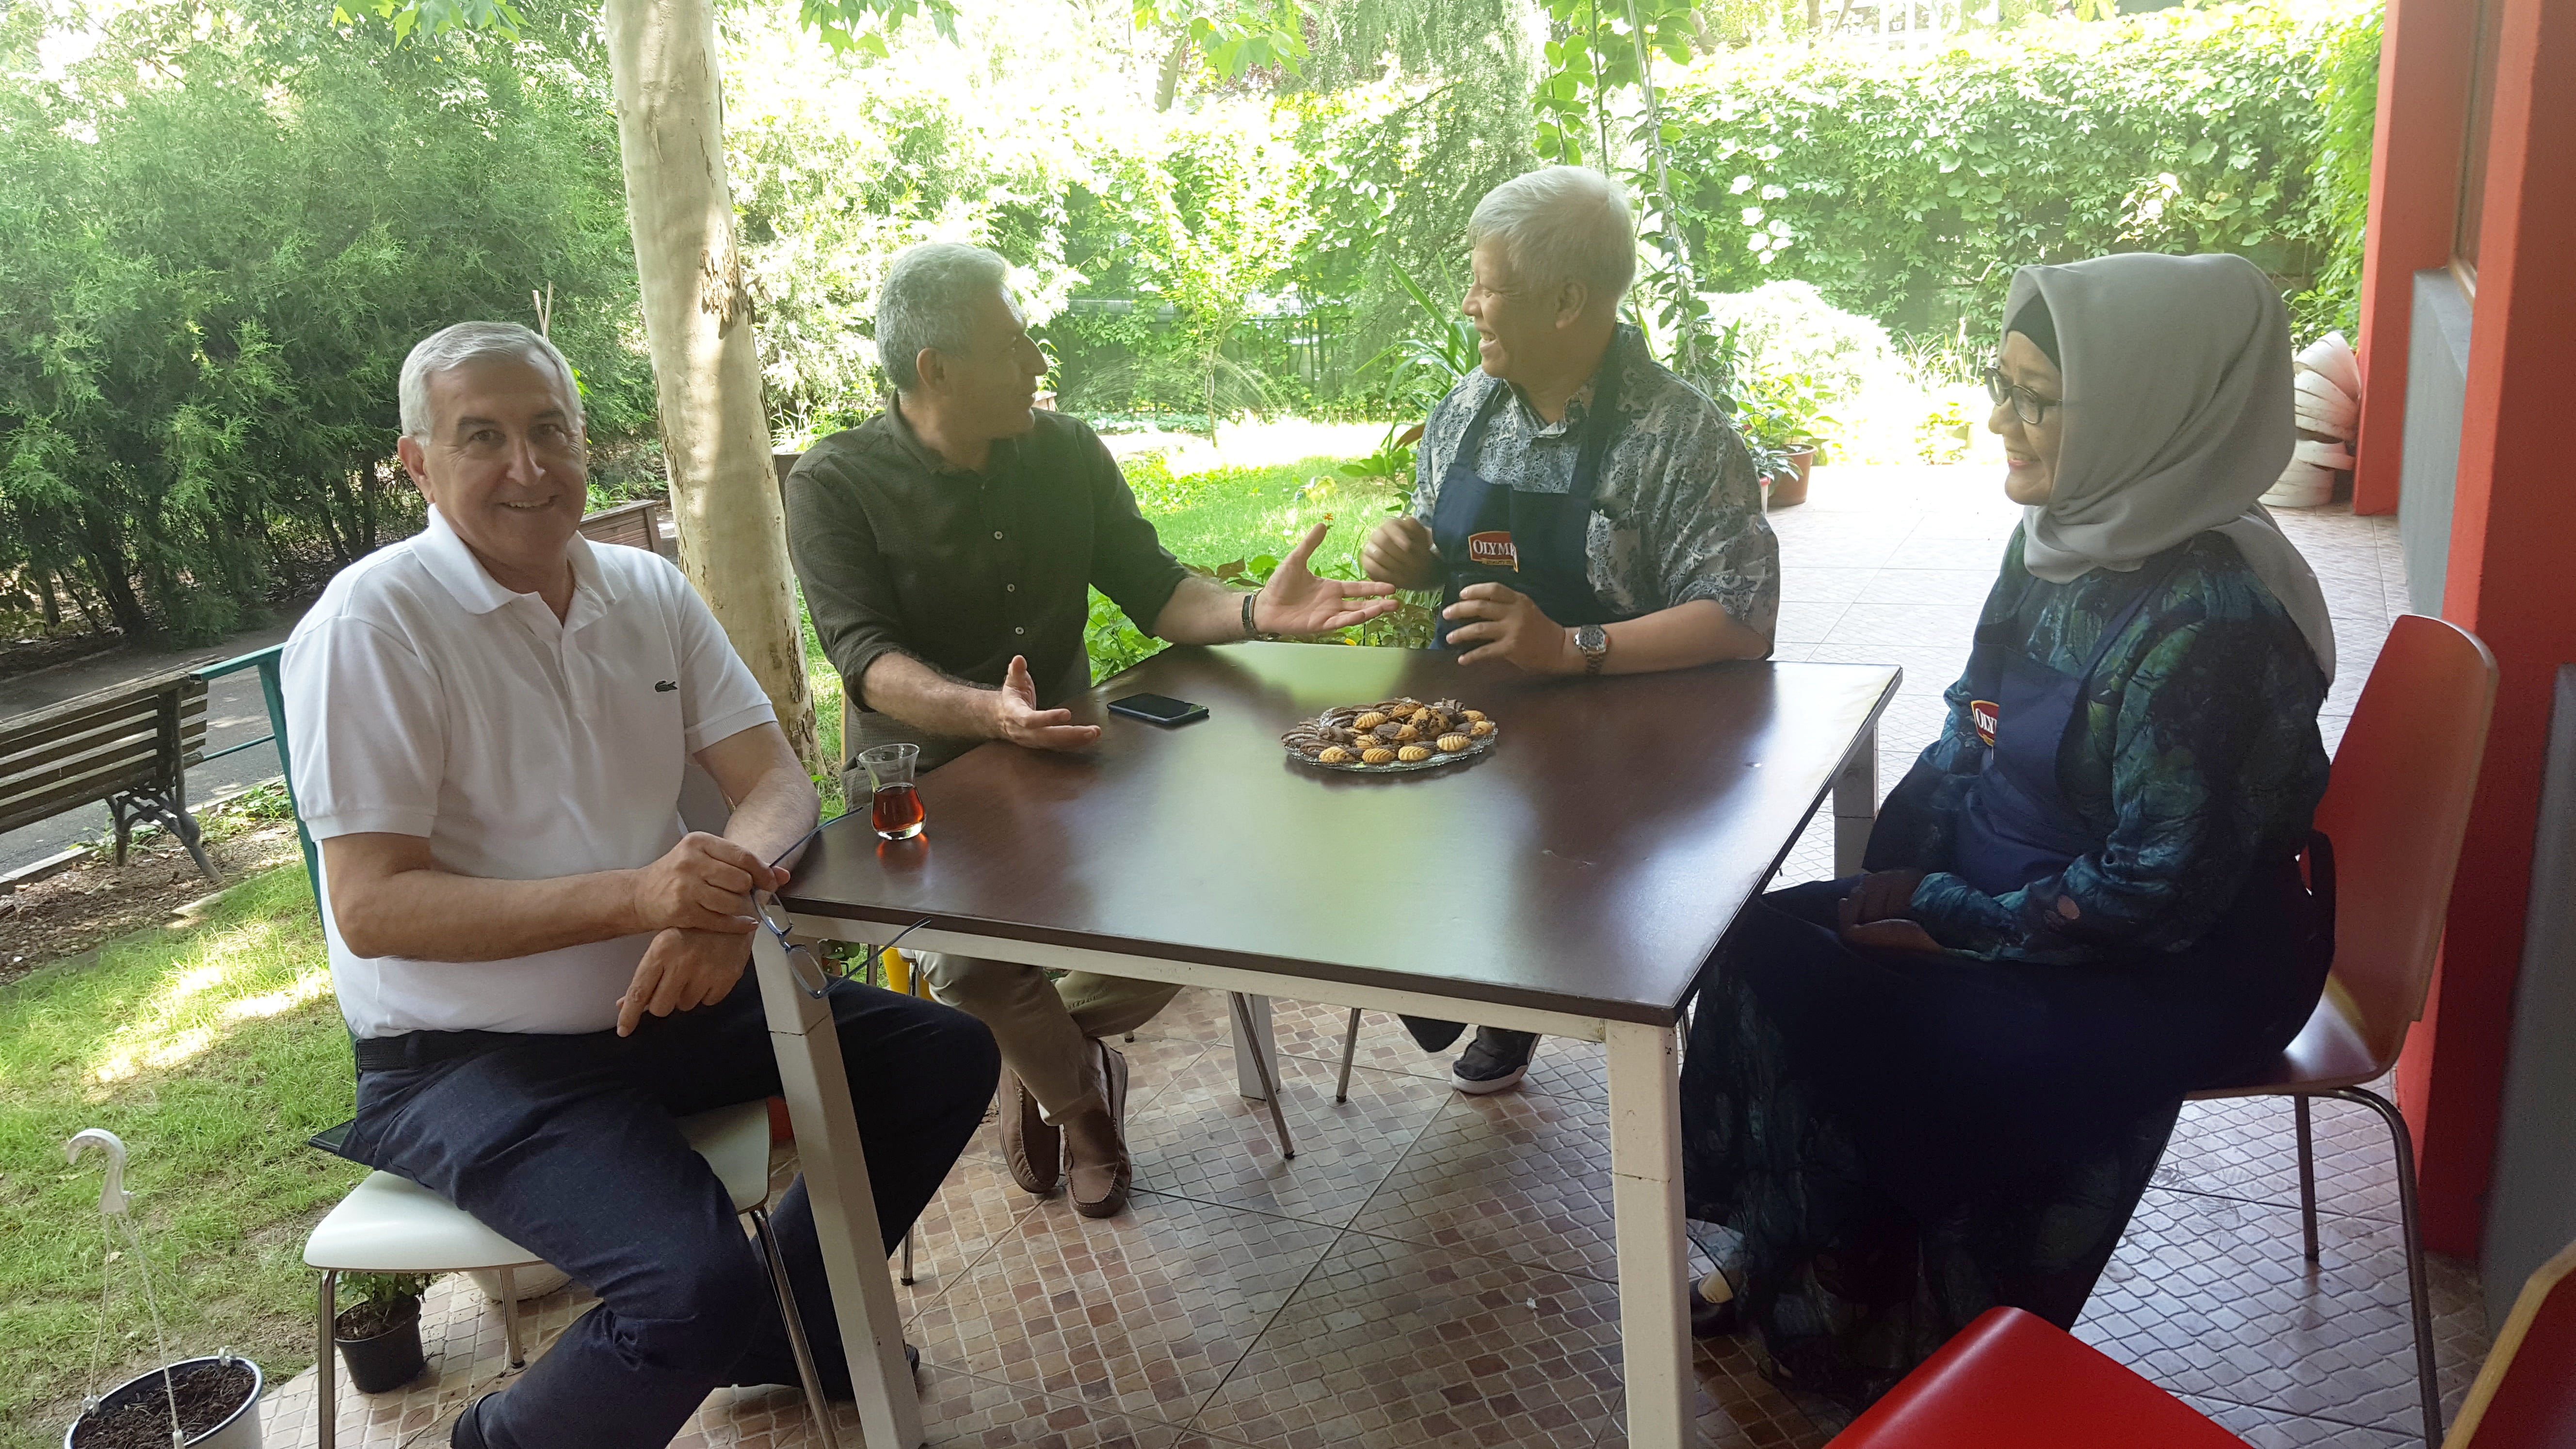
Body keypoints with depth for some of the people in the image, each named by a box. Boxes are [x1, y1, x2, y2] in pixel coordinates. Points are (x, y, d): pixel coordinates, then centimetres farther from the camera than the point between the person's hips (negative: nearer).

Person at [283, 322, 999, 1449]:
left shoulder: (647, 592, 5)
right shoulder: (372, 626, -14)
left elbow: (775, 783, 1)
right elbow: (371, 909, -20)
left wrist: (730, 889, -23)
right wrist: (635, 896, -31)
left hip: (659, 1004, 7)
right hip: (468, 1058, -7)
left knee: (946, 1057, 1)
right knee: (697, 1285, -28)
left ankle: (782, 1332, 22)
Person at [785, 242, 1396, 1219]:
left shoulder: (1066, 452, 6)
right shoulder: (835, 487, -8)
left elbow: (1154, 587, 4)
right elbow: (867, 660, -19)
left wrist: (1254, 613, -18)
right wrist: (989, 714, -40)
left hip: (1067, 761, 4)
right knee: (972, 967, -30)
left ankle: (1038, 1050, 13)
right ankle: (1081, 1100, 8)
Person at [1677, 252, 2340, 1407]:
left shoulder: (2211, 625, -28)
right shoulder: (2060, 535, -2)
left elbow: (2156, 895, -24)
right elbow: (1970, 735, 9)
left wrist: (1948, 920, -17)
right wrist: (1890, 881, -3)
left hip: (2184, 969, -8)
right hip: (2018, 894, 8)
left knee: (1840, 1014, -16)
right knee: (1769, 943, -4)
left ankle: (1853, 1313, 12)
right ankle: (1791, 1256, 12)